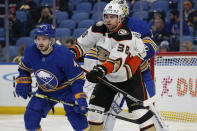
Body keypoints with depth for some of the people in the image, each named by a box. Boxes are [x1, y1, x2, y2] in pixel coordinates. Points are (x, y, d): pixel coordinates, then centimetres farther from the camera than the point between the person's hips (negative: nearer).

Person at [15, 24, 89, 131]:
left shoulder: (64, 55, -30)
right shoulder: (30, 51, -16)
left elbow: (77, 79, -24)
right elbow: (24, 69, 7)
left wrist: (80, 99, -31)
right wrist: (22, 83, -6)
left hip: (66, 90, -4)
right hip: (44, 92, 4)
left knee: (76, 115, -21)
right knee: (30, 117, -7)